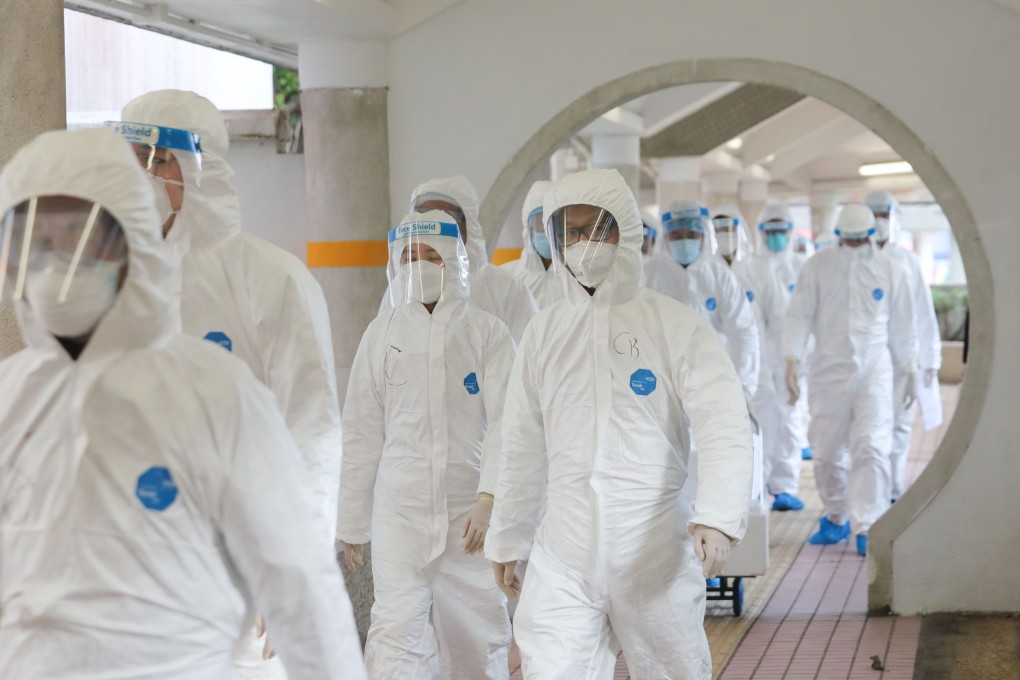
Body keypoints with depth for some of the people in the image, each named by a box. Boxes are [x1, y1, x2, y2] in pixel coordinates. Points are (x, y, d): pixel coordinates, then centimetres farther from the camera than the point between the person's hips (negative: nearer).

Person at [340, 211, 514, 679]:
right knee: (395, 632, -10)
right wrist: (352, 521, 11)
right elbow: (362, 432, 8)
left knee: (477, 637, 9)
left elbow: (505, 421, -8)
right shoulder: (382, 333, 4)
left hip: (471, 513, 0)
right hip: (400, 510, 1)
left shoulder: (488, 333, -1)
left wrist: (489, 499, -21)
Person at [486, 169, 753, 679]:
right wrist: (507, 539, 21)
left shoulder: (677, 326, -5)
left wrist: (719, 517, -31)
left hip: (654, 547, -2)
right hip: (564, 549, 2)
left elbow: (724, 426, -15)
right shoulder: (545, 330, 7)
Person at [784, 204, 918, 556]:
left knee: (871, 448, -13)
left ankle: (866, 528, -14)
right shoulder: (817, 267, 0)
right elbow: (799, 315, -2)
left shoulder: (889, 270, 3)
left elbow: (901, 326, 10)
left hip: (874, 371, 0)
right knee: (827, 453, 7)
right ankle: (836, 519, 26)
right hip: (829, 371, 1)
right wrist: (793, 361, -13)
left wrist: (910, 372, 13)